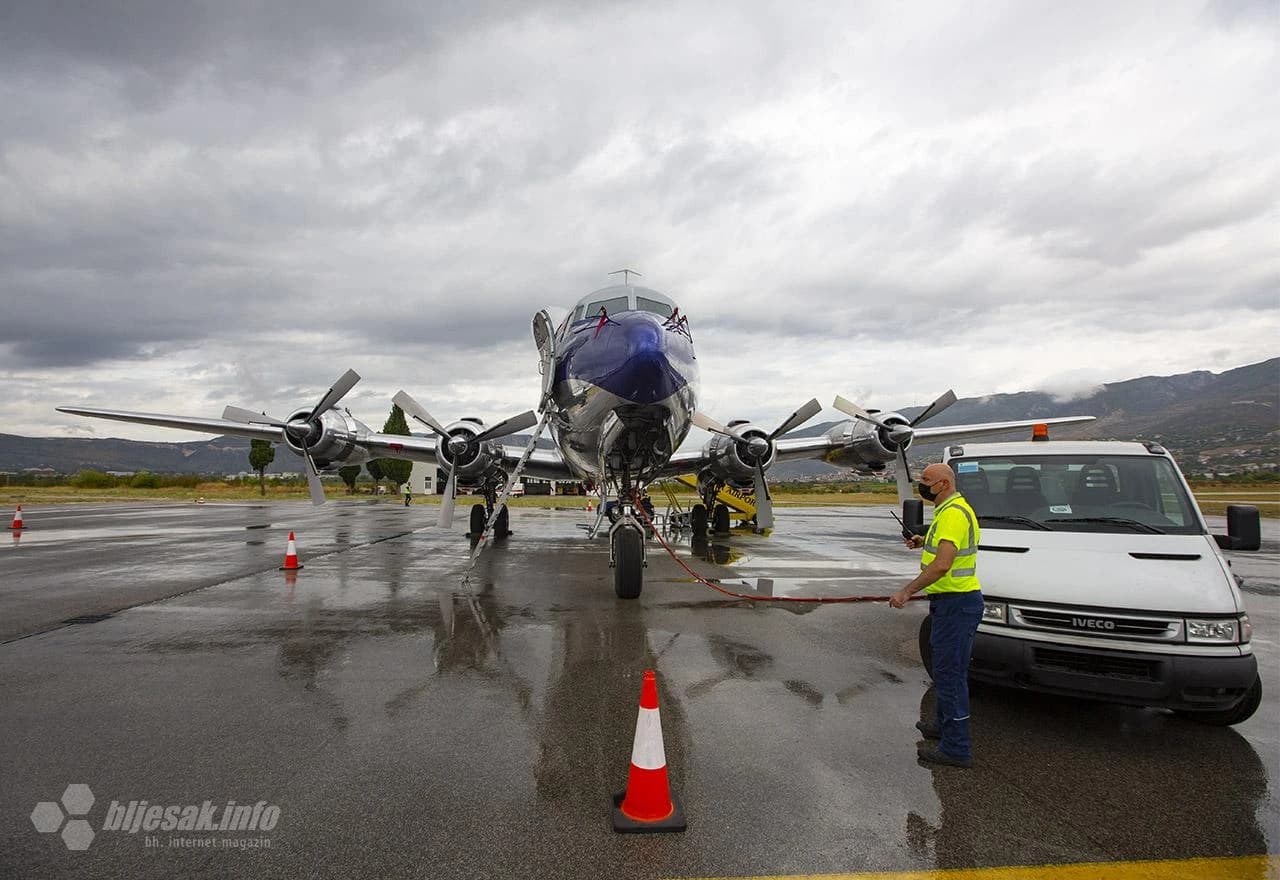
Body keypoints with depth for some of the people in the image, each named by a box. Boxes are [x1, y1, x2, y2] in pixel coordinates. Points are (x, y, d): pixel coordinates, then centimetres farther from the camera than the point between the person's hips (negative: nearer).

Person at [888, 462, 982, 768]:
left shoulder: (953, 514, -21)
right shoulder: (951, 510, 14)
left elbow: (942, 565, -30)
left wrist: (907, 591, -25)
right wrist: (925, 542, 17)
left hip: (957, 603, -11)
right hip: (953, 602, 11)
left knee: (950, 673, -4)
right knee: (948, 669, 23)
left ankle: (956, 748, 4)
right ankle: (945, 724, 38)